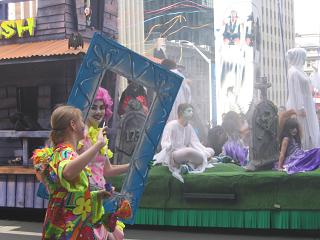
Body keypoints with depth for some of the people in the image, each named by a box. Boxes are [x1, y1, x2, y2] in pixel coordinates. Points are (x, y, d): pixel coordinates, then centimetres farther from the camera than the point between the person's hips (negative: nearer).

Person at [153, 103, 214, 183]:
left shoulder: (189, 127, 12)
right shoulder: (171, 125, -8)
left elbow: (195, 143, 6)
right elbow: (165, 144, -13)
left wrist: (206, 153, -10)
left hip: (186, 155, 8)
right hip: (172, 155, -8)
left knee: (211, 151, -6)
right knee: (189, 151, -41)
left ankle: (188, 165, -19)